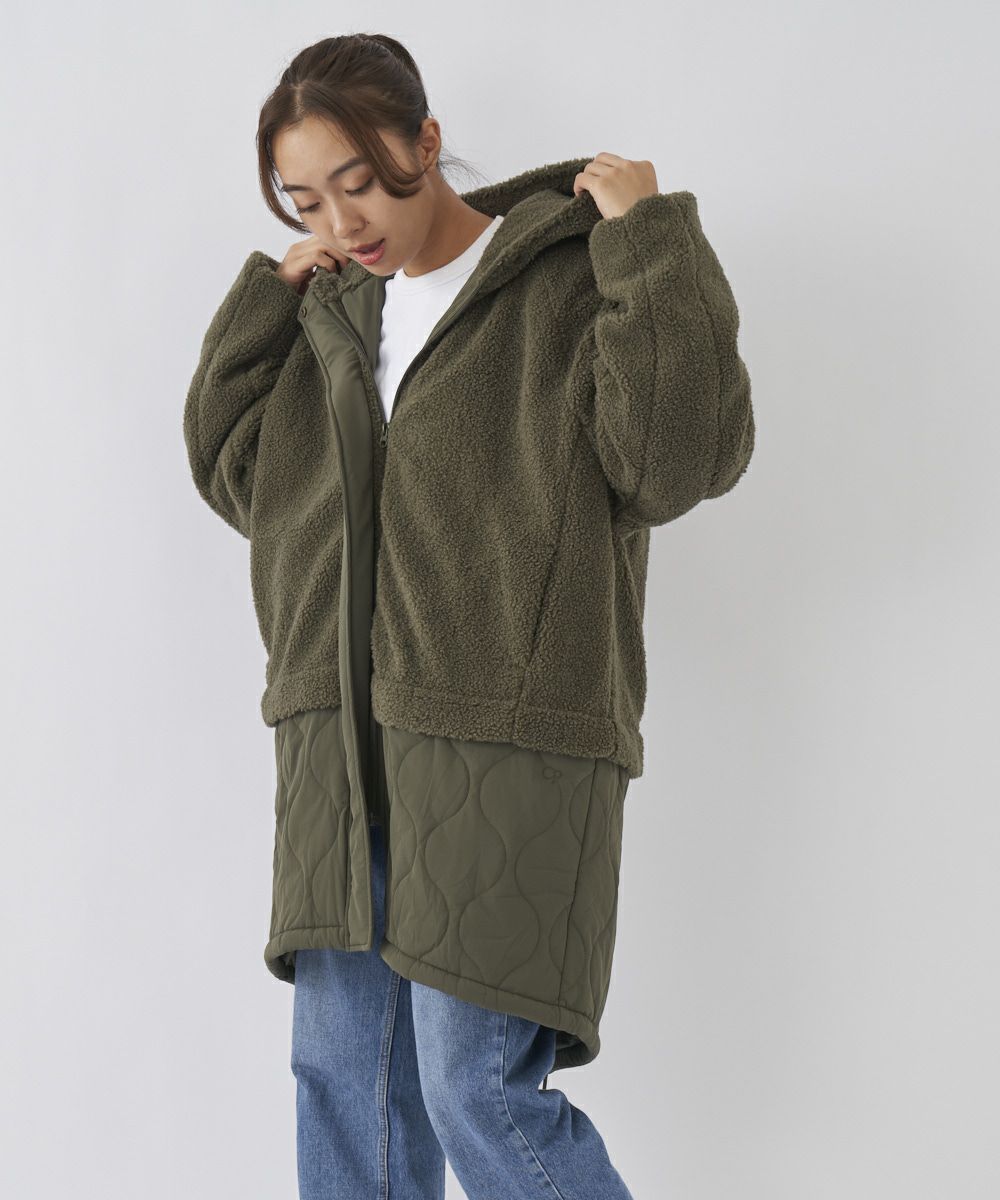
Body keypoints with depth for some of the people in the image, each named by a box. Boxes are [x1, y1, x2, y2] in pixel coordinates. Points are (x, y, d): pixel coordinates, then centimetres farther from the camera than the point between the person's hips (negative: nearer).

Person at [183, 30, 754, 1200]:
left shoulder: (573, 279, -4)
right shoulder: (333, 315, 16)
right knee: (342, 1070, 10)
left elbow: (684, 455, -15)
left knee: (478, 1088, -8)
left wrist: (651, 236, -14)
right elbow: (231, 472, 16)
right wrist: (271, 293, 10)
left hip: (509, 742, -6)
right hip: (344, 752, 7)